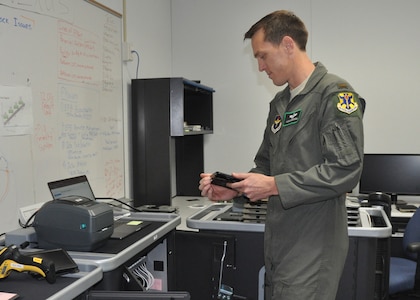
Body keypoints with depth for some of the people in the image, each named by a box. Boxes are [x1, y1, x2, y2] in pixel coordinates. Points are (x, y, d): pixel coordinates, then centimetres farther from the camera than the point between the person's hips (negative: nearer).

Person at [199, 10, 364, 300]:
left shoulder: (335, 94, -11)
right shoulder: (280, 102, 13)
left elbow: (344, 170, -21)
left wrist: (274, 186, -19)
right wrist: (233, 189, 2)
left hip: (313, 246, -7)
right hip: (278, 243, 7)